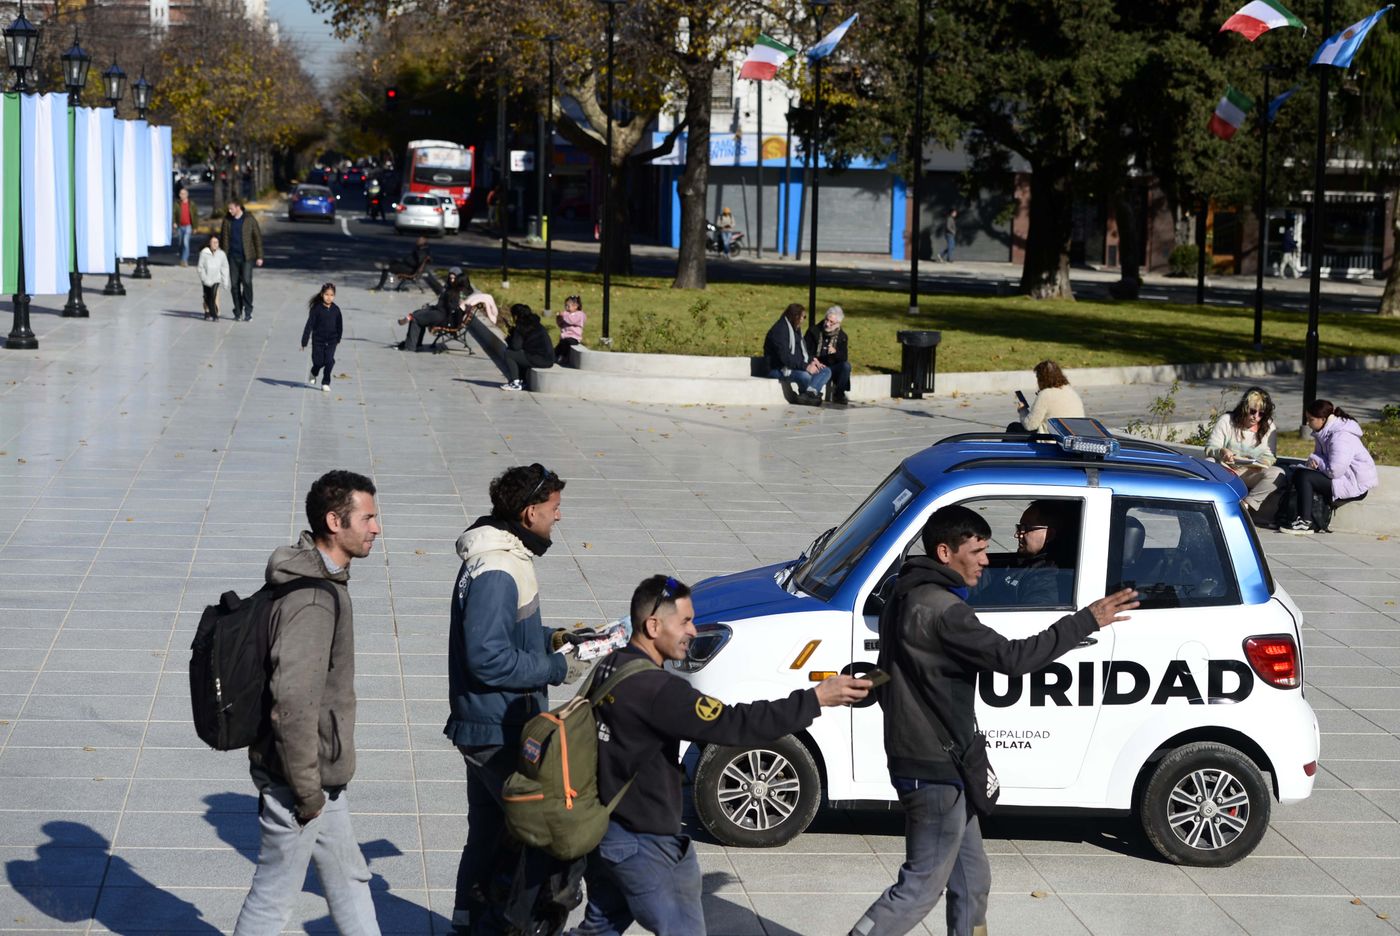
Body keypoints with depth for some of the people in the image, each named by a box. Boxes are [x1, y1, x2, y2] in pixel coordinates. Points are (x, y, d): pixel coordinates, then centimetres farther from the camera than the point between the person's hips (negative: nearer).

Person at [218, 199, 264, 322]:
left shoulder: (249, 220, -2)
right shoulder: (227, 221, 6)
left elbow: (257, 237, 0)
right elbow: (224, 238, 9)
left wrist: (259, 256, -3)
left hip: (247, 257, -3)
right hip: (233, 257, 3)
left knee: (247, 282, -12)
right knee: (235, 285, 4)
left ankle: (248, 312, -5)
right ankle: (237, 312, 13)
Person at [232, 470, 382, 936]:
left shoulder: (324, 580, 6)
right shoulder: (311, 602, -26)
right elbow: (292, 704, -29)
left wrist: (321, 780, 19)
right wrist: (306, 789, -21)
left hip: (323, 773, 10)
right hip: (296, 775, -10)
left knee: (348, 879, 21)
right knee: (275, 894, 5)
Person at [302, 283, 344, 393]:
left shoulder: (336, 309, -2)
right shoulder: (316, 308, -11)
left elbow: (339, 326, 13)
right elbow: (309, 325, -10)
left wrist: (338, 339, 19)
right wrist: (304, 341, -11)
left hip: (331, 342, 2)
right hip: (318, 340, -2)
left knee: (329, 361, -8)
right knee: (318, 362, 5)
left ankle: (325, 383, 6)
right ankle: (313, 374, 39)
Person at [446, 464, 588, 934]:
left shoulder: (504, 557, 9)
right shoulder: (496, 573, -24)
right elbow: (489, 659, -27)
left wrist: (552, 638, 10)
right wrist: (556, 669, -17)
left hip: (487, 723, 10)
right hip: (498, 730, -10)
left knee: (490, 827, 19)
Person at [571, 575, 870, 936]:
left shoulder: (610, 667, 4)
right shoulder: (655, 689, -26)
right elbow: (732, 724, -29)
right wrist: (816, 698, -29)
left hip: (601, 826, 10)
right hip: (639, 843, -10)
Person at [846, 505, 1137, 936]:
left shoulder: (907, 597, 11)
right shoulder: (941, 610, -22)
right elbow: (1010, 657, -26)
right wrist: (1086, 620, -23)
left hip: (927, 762, 10)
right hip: (936, 772, -10)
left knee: (972, 880, 18)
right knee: (921, 886, -1)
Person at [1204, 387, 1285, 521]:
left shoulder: (1268, 427, 6)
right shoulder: (1226, 421, 0)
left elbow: (1269, 456, 5)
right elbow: (1210, 448, -3)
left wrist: (1262, 464, -20)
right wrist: (1221, 452, -27)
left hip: (1252, 474, 1)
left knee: (1277, 474, -28)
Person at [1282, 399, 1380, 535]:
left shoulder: (1341, 437, -23)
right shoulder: (1325, 433, 9)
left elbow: (1334, 471, -28)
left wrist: (1315, 460, -11)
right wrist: (1313, 461, -10)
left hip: (1355, 486, -11)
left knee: (1303, 477, -19)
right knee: (1297, 473, 8)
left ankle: (1305, 522, -17)